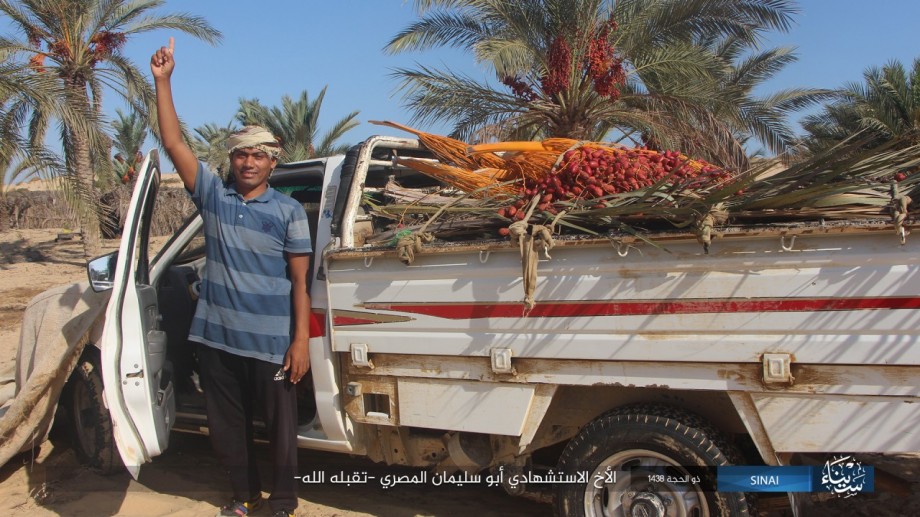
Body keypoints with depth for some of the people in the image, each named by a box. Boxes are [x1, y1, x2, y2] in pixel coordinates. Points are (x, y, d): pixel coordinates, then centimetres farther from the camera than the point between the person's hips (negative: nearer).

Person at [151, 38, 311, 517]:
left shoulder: (289, 212, -4)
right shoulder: (213, 195, 5)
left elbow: (300, 282, -5)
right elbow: (174, 144, 0)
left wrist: (301, 341, -10)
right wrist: (163, 82, -5)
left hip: (270, 343, -3)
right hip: (217, 336, 4)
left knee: (279, 424, 9)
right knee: (225, 424, 16)